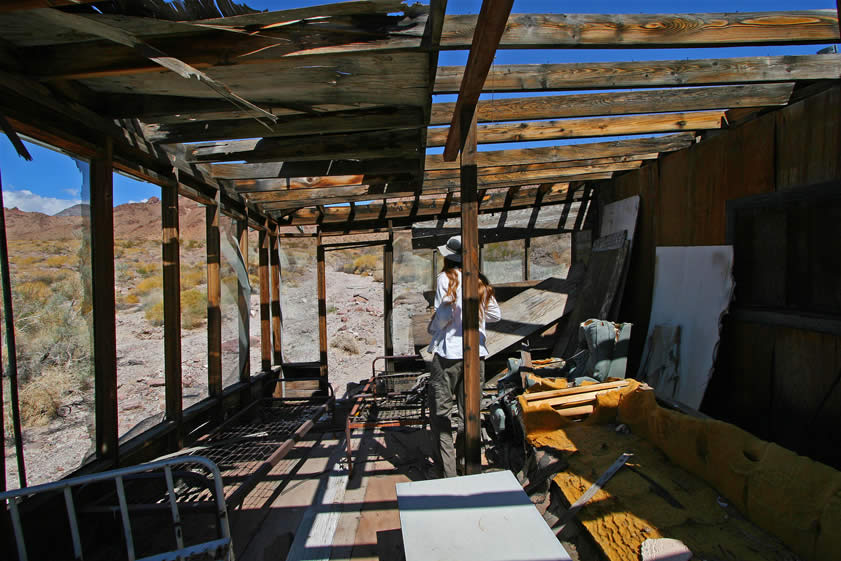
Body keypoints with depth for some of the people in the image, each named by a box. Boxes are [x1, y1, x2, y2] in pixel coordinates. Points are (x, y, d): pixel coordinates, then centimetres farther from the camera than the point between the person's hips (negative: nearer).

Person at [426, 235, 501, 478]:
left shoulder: (446, 278, -8)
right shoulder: (480, 281, 7)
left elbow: (444, 315, -15)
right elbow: (496, 314, 11)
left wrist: (431, 328, 4)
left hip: (448, 351, -5)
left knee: (440, 410, 5)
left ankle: (446, 469, 8)